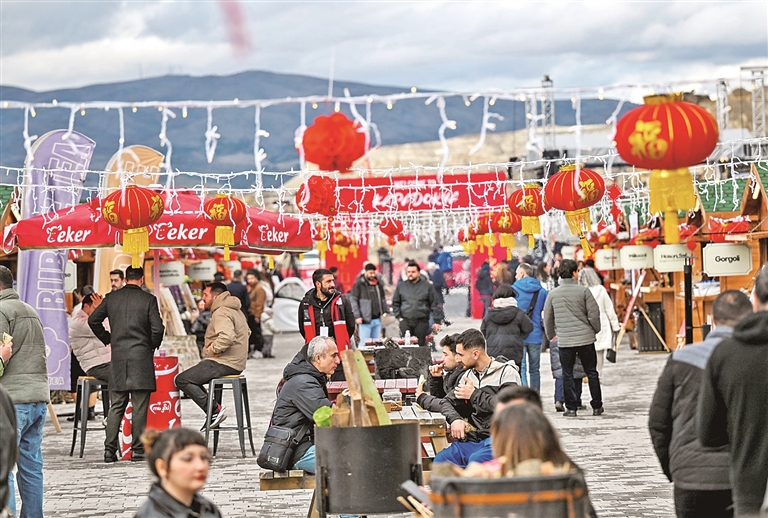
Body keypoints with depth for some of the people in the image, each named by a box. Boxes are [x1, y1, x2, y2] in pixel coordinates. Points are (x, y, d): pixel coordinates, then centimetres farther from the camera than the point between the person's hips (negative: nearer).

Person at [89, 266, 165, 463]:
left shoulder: (111, 298, 6)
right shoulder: (148, 299, -5)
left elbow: (93, 320, 8)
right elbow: (157, 328, -9)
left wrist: (107, 339, 19)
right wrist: (153, 346, 8)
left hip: (118, 357, 3)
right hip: (141, 357, -3)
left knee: (116, 405, 8)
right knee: (139, 406, 0)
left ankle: (110, 449, 3)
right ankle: (138, 450, 0)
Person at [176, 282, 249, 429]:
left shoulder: (221, 313, -16)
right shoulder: (236, 311, 18)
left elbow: (227, 337, -32)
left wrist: (212, 349, -16)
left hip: (224, 364, -11)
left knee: (182, 380, -10)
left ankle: (215, 410, -16)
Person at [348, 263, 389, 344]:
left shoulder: (379, 283, 11)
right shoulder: (359, 284, -6)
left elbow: (383, 298, 22)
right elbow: (353, 300, -8)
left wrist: (385, 311, 11)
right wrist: (357, 316, -14)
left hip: (377, 319, 6)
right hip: (365, 320, -6)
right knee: (364, 343, -7)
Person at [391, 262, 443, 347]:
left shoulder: (427, 286, 5)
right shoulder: (401, 286, 11)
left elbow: (434, 305, 4)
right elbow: (395, 303, 15)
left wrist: (437, 321, -1)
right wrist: (399, 317, 2)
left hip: (422, 322, -1)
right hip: (405, 322, 1)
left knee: (421, 345, -3)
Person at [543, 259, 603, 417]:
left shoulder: (553, 294, 2)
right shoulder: (583, 291, -7)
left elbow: (547, 317, 9)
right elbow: (594, 314, -6)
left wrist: (550, 335, 23)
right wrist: (596, 330, 12)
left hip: (564, 341, 1)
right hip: (586, 339, -1)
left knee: (567, 374, 8)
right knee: (591, 372, 10)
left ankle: (571, 408, 5)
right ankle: (597, 406, 14)